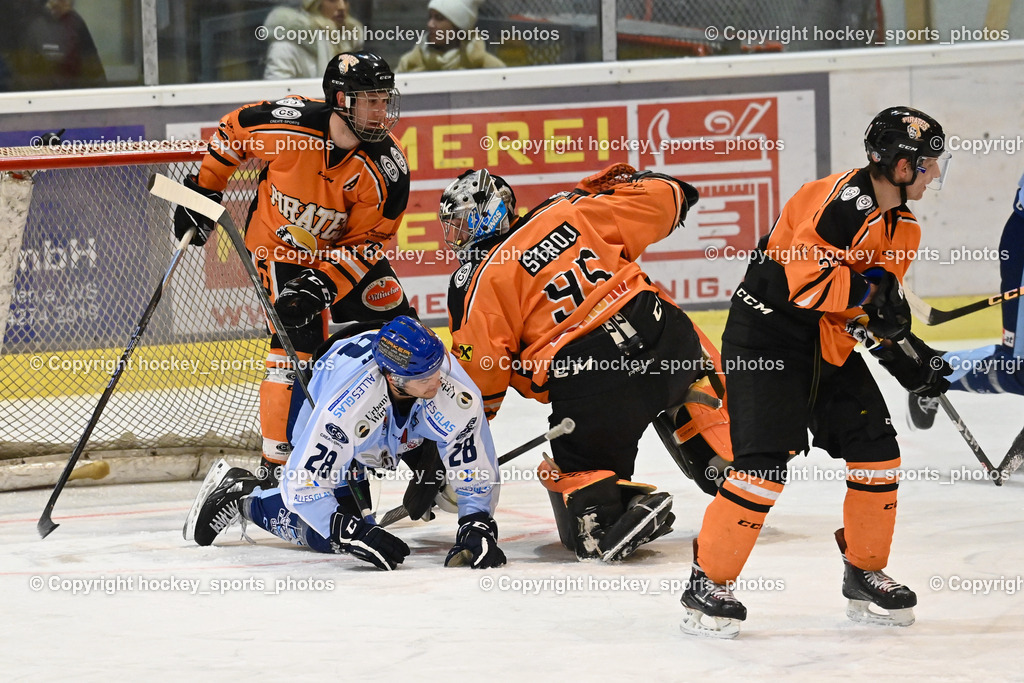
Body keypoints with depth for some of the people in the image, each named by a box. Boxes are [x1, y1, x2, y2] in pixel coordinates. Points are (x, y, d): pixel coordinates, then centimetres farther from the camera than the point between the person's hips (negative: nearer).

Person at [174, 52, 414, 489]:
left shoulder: (388, 167, -23)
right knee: (298, 338, -21)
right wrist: (203, 191, -1)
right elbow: (232, 131, -5)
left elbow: (365, 242, -18)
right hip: (279, 245, -3)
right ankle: (278, 461, -14)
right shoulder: (290, 122, -27)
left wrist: (324, 284, -30)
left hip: (344, 252, 3)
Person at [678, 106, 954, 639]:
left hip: (829, 346, 9)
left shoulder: (902, 227, 9)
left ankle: (865, 574, 21)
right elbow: (804, 276, -28)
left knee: (877, 454, 5)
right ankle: (708, 583, -4)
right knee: (765, 463, -15)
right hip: (766, 338, -9)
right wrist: (869, 290, -26)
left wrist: (905, 358, 4)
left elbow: (878, 310, 17)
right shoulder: (845, 199, -21)